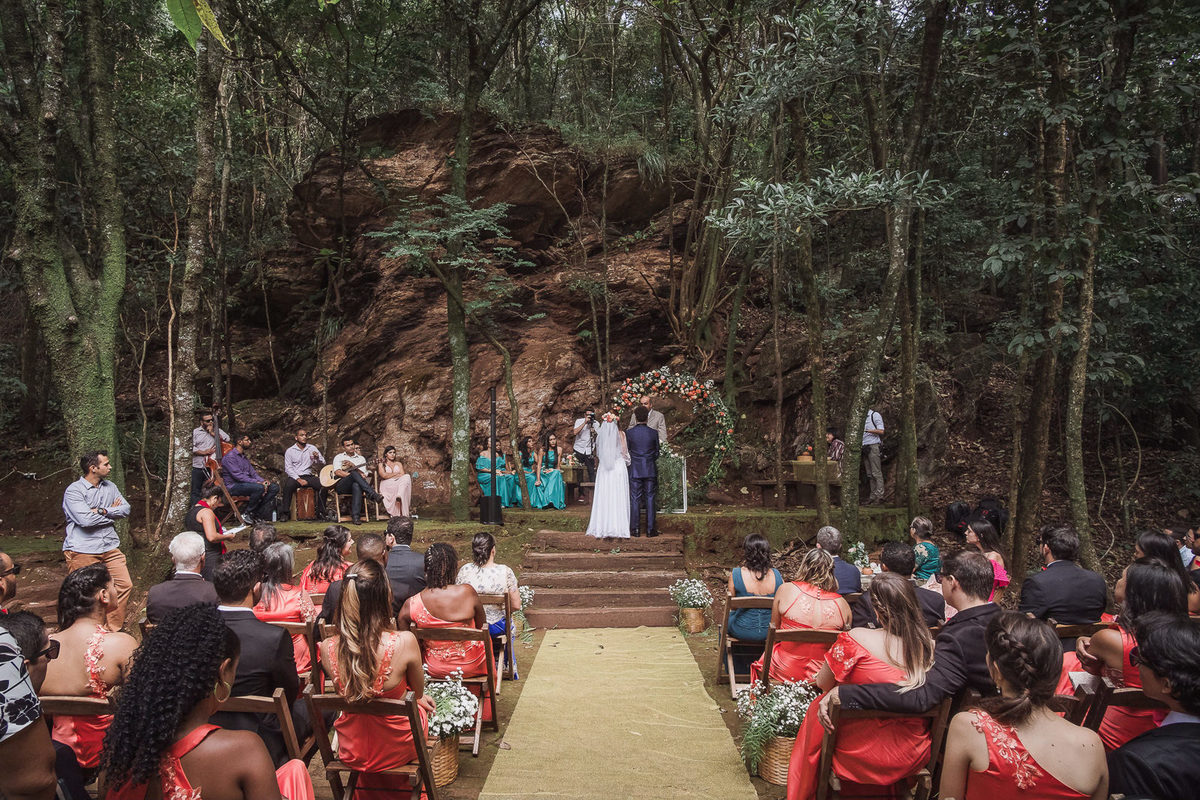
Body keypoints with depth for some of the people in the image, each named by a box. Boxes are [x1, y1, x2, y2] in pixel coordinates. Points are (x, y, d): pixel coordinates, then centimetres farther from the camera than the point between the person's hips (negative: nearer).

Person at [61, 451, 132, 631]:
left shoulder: (110, 487, 14)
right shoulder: (73, 491, -7)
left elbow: (126, 509, 3)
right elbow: (86, 519, -19)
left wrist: (102, 511, -12)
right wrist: (112, 511, -4)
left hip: (110, 547, 6)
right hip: (83, 550, -6)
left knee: (125, 585, 1)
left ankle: (112, 630, 13)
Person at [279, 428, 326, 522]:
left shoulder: (312, 448, 13)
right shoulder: (290, 451, 6)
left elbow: (323, 463, 9)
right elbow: (288, 468, -2)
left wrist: (317, 458, -16)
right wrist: (299, 479, -16)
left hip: (308, 476, 2)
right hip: (294, 476, -2)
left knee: (322, 485, -26)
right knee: (288, 486, -35)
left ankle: (321, 513, -18)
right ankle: (286, 513, -24)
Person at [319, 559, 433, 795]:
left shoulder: (328, 649, -21)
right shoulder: (404, 642, -31)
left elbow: (345, 693, 0)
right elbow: (418, 692, -11)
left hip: (351, 754, 3)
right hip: (396, 751, -3)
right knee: (423, 706, 31)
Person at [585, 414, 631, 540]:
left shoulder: (600, 435, 0)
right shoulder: (620, 434, -6)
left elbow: (597, 454, 9)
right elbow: (625, 452, -1)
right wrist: (626, 462, 17)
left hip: (603, 468, 2)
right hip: (619, 467, -2)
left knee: (603, 498, 6)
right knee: (618, 498, 1)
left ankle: (602, 528, 7)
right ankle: (618, 528, 0)